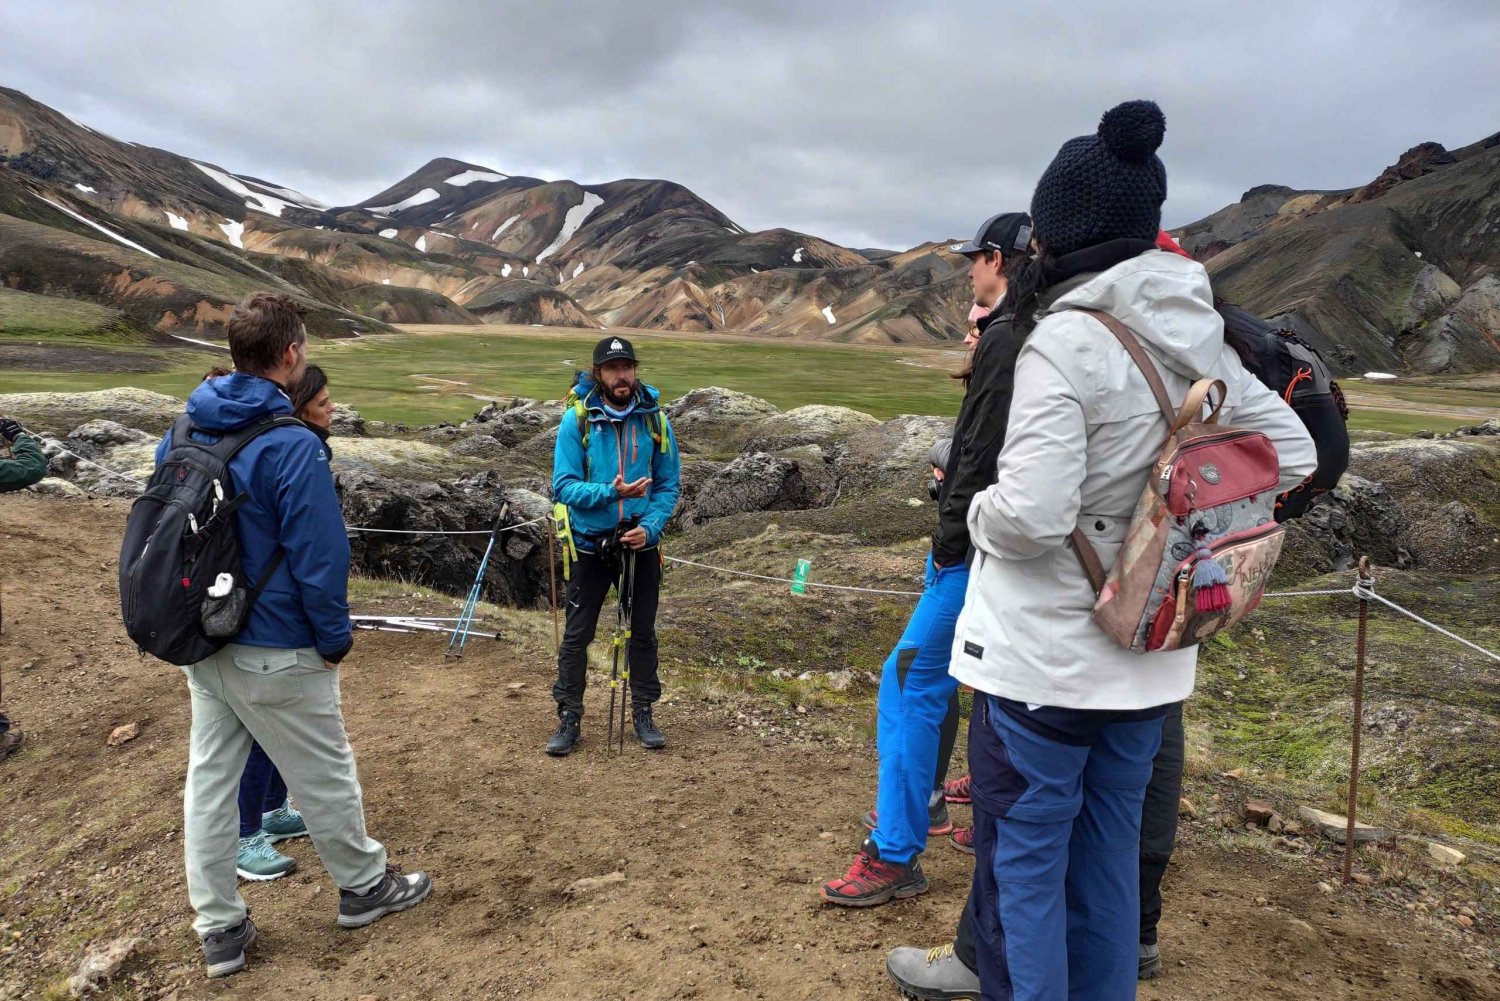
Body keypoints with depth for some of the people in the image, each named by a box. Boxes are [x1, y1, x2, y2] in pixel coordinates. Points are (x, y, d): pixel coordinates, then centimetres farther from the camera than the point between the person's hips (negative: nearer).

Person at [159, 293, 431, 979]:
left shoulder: (185, 429, 2)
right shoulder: (292, 445, -23)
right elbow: (318, 556, -22)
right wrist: (336, 638, -8)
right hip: (274, 653, -7)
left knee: (209, 774, 15)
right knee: (323, 773, 11)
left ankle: (218, 928, 26)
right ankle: (365, 886, 31)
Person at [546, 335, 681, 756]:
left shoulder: (655, 420, -6)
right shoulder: (577, 419, -11)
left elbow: (669, 485, 0)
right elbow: (563, 486, -12)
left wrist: (650, 527, -16)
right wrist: (611, 492, -27)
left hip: (642, 545, 2)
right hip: (590, 544, -1)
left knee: (643, 632, 12)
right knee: (576, 635, 5)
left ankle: (643, 713, 27)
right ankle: (569, 717, 19)